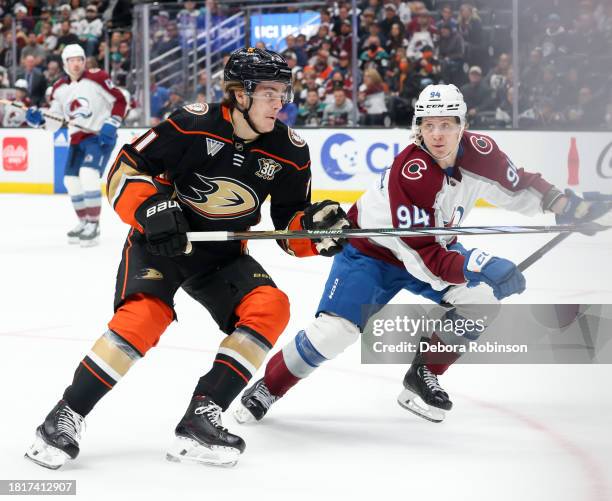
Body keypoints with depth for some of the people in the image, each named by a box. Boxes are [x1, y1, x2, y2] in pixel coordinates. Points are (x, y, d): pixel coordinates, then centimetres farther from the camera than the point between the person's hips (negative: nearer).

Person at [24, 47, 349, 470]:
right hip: (160, 241, -4)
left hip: (223, 255, 5)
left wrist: (315, 226, -20)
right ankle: (67, 416, -17)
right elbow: (125, 170, -14)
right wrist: (152, 209, -31)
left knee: (271, 307, -20)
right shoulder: (193, 124, -19)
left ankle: (200, 419, -20)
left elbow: (291, 221, 3)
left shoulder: (289, 152, -6)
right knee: (148, 313, -29)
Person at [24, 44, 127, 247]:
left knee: (88, 174, -24)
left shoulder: (97, 78, -11)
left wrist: (111, 125, -18)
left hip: (100, 136, -7)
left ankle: (93, 225, -17)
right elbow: (54, 123, 8)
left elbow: (119, 101, -8)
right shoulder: (59, 89, 6)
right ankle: (84, 222, 26)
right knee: (71, 180, 8)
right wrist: (39, 120, -12)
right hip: (77, 138, 7)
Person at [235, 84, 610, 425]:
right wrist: (480, 265, -47)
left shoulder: (479, 152, -19)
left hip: (434, 246, 6)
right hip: (371, 251, -6)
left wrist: (567, 204, -9)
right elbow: (421, 256, -36)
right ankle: (267, 389, 3)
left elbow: (519, 187, 2)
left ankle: (423, 376, 2)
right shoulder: (410, 172, -35)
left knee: (482, 298, -16)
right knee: (335, 331, -19)